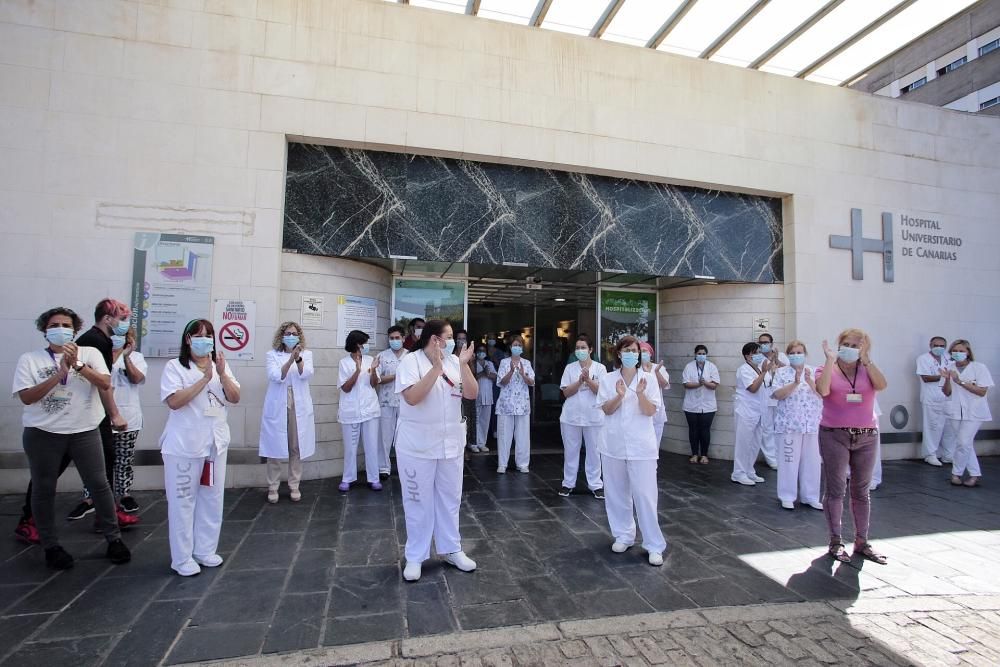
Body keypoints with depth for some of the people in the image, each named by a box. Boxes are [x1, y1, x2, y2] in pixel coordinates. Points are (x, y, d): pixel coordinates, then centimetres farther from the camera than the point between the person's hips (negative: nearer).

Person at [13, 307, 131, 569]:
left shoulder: (90, 353, 1)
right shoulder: (29, 359, 0)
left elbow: (106, 384, -11)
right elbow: (26, 397, -9)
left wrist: (78, 365, -23)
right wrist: (60, 373, -19)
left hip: (85, 432, 0)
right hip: (43, 434, 0)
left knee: (99, 484, 4)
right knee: (44, 489, 10)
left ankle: (113, 539, 17)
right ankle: (51, 545, 26)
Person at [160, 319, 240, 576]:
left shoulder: (221, 366, 9)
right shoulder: (175, 366, -5)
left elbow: (235, 398, 1)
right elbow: (174, 401, -18)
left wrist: (222, 375, -13)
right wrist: (205, 378, -21)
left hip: (216, 443, 5)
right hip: (184, 446, -5)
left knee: (212, 499, 12)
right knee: (183, 501, 4)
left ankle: (206, 550, 26)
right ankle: (182, 558, 16)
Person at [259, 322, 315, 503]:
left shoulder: (306, 354, 6)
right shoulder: (272, 354, 3)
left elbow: (306, 374, -12)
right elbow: (276, 376, -14)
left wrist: (298, 359, -29)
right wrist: (290, 360, -29)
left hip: (299, 407, 1)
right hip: (277, 408, -1)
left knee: (297, 448, 5)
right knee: (275, 448, 3)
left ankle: (294, 486, 18)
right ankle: (273, 488, 16)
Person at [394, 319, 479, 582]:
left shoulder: (454, 362, 2)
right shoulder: (411, 360, -13)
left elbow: (472, 394, -4)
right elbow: (412, 397, -25)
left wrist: (464, 364, -16)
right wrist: (436, 367, -27)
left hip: (451, 443, 5)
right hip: (417, 445, -5)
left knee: (450, 498, 15)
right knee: (418, 501, 8)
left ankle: (451, 549, 32)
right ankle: (415, 556, 24)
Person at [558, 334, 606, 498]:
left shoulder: (600, 368, 0)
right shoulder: (570, 368, 3)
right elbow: (566, 392, -3)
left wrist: (588, 379, -22)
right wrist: (580, 381, -17)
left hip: (594, 417, -1)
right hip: (571, 416, 1)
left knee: (594, 451, 6)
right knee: (571, 450, 9)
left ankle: (595, 484, 18)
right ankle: (568, 483, 21)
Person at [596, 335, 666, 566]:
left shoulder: (649, 378, -3)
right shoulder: (608, 379, 1)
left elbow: (650, 412, -7)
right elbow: (606, 410, -4)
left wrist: (640, 393, -25)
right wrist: (619, 396, -22)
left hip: (641, 446, -2)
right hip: (614, 444, 2)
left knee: (645, 494, -2)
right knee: (617, 493, 12)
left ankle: (654, 545, 9)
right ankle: (623, 536, 28)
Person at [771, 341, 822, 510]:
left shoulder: (814, 372, 8)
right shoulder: (781, 372, 1)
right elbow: (777, 395, -9)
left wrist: (809, 381, -18)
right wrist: (795, 383, -19)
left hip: (812, 424, 3)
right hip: (789, 424, -3)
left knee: (811, 461, 8)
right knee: (789, 460, 1)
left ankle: (810, 496, 21)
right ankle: (787, 496, 12)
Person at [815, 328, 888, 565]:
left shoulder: (867, 370, 7)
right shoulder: (827, 369, 0)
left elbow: (881, 385, -14)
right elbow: (823, 390, -21)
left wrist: (866, 359, -13)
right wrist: (830, 360, -15)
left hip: (867, 437, 3)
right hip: (834, 436, -3)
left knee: (862, 491, 12)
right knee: (835, 490, 1)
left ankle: (862, 541, 24)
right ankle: (835, 542, 12)